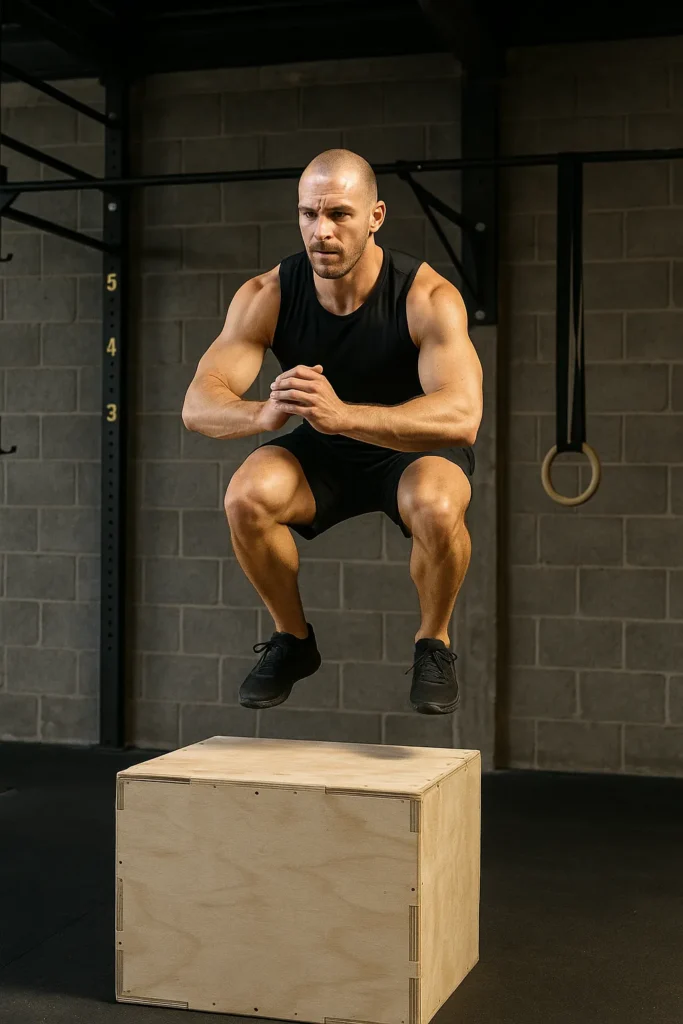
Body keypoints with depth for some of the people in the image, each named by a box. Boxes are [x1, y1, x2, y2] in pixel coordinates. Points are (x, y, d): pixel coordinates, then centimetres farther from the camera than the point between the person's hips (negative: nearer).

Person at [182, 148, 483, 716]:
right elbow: (198, 404, -26)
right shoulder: (267, 295, -19)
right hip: (320, 453, 3)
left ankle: (434, 643, -5)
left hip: (415, 446, -2)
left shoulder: (427, 297, -28)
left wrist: (344, 414, -57)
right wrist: (264, 413, -50)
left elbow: (462, 415, -42)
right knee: (247, 497, -28)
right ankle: (294, 639, 0)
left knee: (438, 508, -37)